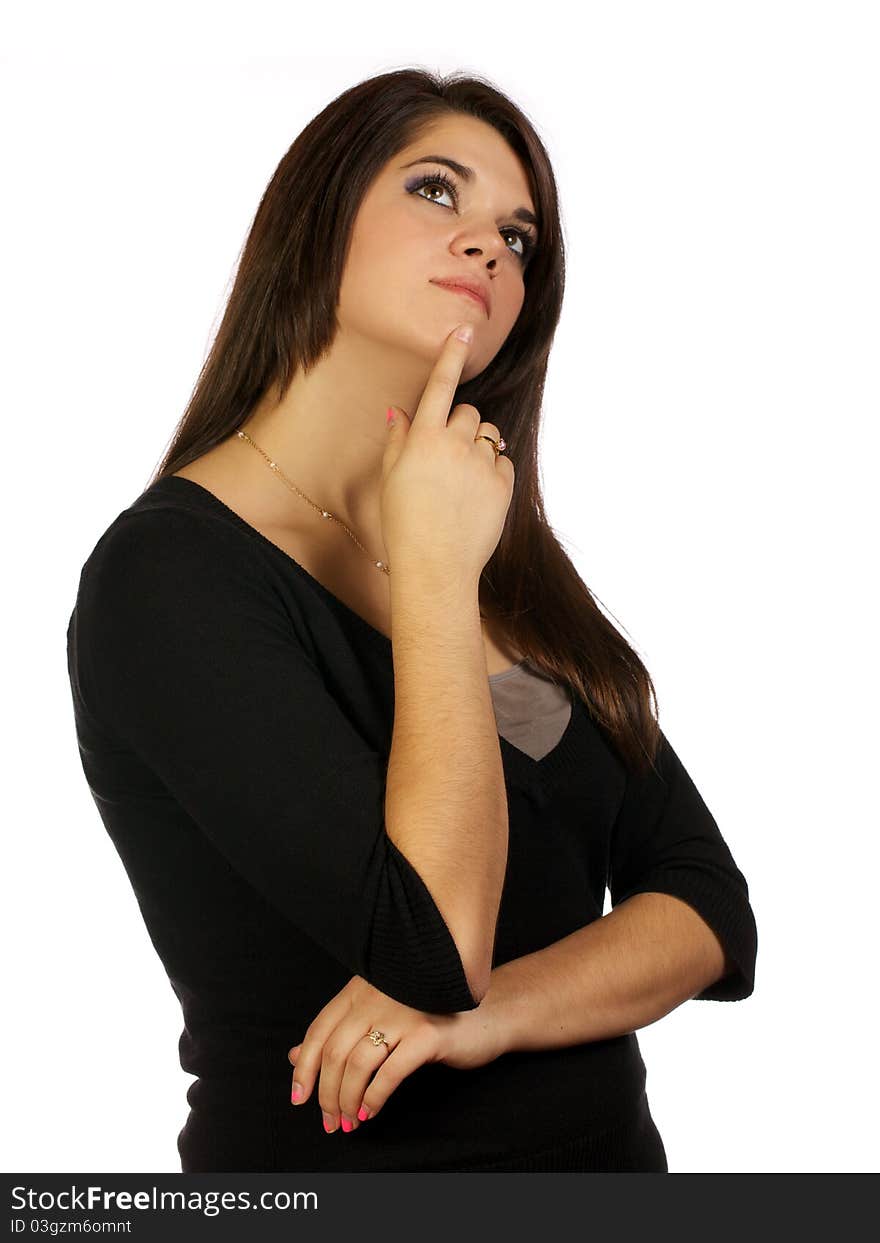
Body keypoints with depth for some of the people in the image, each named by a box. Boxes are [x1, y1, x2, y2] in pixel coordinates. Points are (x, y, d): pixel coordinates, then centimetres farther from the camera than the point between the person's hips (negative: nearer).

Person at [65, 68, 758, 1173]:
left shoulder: (516, 563, 2)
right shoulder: (168, 572, -18)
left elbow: (713, 912, -3)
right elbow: (437, 948, -25)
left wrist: (493, 1010, -19)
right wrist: (435, 572, -22)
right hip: (344, 1171, -5)